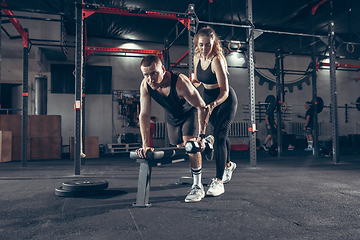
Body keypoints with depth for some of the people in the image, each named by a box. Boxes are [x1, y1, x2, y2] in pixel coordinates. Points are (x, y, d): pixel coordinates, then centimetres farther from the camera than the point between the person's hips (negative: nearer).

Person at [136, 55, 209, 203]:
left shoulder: (180, 83, -40)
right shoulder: (145, 86, -27)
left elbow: (202, 107, -31)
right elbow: (144, 115, -22)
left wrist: (202, 136, -31)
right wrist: (145, 145, -27)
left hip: (190, 112, -4)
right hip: (171, 116, 5)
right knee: (180, 147, 10)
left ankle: (198, 187, -11)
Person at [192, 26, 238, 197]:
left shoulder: (217, 60, -26)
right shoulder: (197, 57, -5)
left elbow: (225, 91, -30)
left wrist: (213, 104, -47)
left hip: (226, 101, -7)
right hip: (209, 99, 7)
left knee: (219, 137, -17)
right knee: (220, 134, 21)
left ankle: (218, 182, -12)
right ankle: (228, 165, 46)